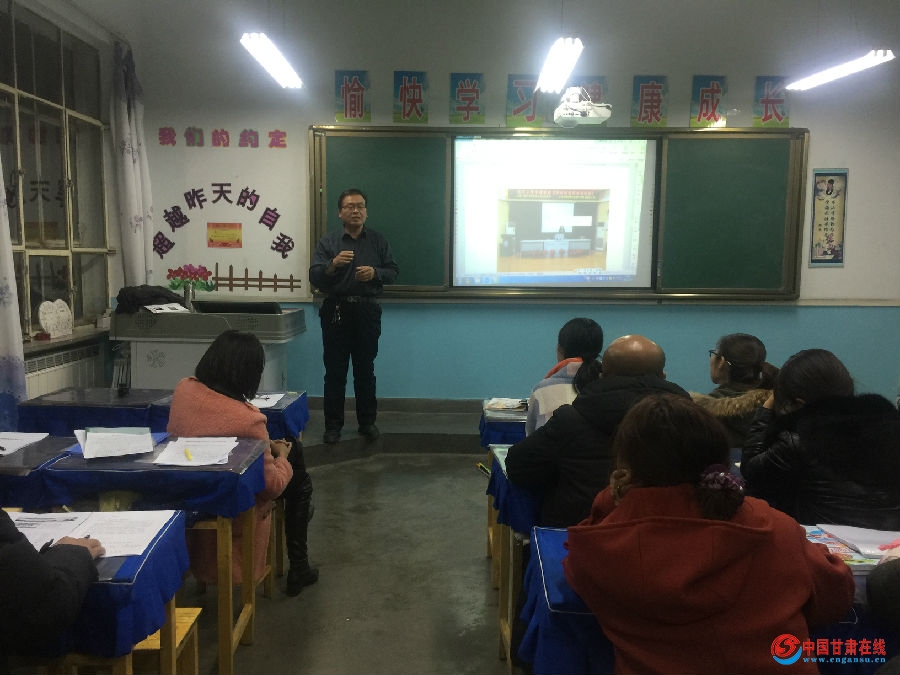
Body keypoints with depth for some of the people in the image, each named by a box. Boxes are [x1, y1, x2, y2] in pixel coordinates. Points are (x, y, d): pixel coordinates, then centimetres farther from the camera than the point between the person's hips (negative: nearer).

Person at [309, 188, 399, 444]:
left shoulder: (378, 241, 8)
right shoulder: (328, 242, 3)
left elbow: (393, 271, 7)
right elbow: (314, 277, -5)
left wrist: (375, 272, -13)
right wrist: (333, 265, -24)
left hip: (368, 311, 1)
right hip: (336, 311, -1)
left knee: (365, 369, 9)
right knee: (334, 371, 2)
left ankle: (367, 422, 20)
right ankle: (333, 425, 11)